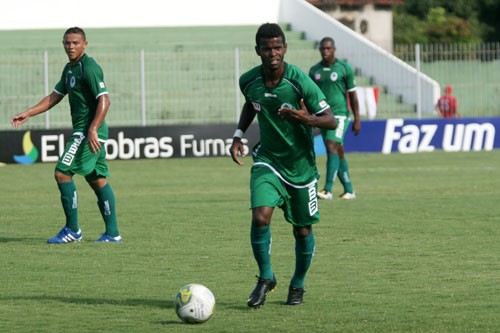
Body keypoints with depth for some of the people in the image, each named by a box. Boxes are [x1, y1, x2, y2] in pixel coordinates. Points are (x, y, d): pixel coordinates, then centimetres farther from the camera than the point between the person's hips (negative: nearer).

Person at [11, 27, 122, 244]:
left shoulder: (89, 68, -14)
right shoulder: (69, 69, 16)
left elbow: (104, 100, -21)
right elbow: (55, 97, 25)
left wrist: (92, 129, -30)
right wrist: (27, 114, 20)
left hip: (89, 132, -10)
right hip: (83, 131, 10)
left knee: (62, 173, -10)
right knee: (97, 180, 9)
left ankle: (72, 230, -6)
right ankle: (112, 232, 11)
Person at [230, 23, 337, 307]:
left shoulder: (300, 83, -20)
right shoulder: (249, 81, -8)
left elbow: (331, 121, -16)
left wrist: (307, 119, -36)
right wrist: (239, 135, 5)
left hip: (300, 164, -2)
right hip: (268, 159, 2)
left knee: (303, 230, 7)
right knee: (260, 217, -19)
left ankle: (298, 285, 32)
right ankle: (266, 278, 2)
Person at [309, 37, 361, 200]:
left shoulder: (344, 68, -2)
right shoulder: (314, 70, 10)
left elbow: (352, 94, 1)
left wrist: (357, 120, -2)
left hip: (339, 114, -5)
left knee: (332, 148, -19)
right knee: (338, 153, 9)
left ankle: (328, 189, -25)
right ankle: (349, 190, 17)